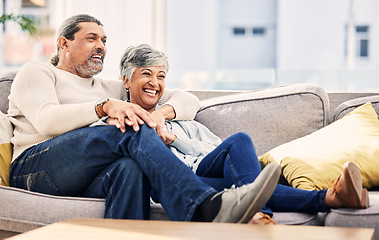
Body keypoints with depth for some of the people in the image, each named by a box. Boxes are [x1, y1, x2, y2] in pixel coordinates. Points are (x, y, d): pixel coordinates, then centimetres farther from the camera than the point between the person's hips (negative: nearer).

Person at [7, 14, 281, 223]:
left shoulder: (111, 89, 32)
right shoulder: (36, 72, 19)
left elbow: (186, 99, 27)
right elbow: (46, 119, -6)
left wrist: (161, 112, 1)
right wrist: (105, 106, -20)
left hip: (90, 182, 4)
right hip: (35, 167, -4)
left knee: (131, 168, -36)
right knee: (134, 131, -30)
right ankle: (208, 208, -51)